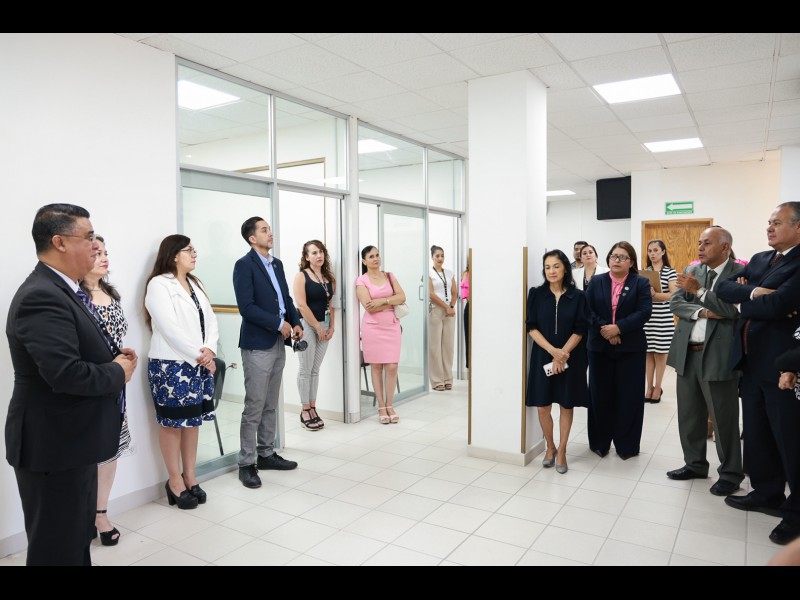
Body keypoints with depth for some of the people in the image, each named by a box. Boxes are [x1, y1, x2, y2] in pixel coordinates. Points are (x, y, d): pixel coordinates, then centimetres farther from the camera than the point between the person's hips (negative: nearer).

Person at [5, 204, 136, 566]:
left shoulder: (60, 290, 9)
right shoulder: (42, 296, -24)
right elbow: (66, 373, -34)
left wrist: (115, 356, -1)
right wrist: (118, 372, -16)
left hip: (70, 440, 10)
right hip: (54, 445, -10)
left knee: (78, 536, 24)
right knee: (58, 547, 6)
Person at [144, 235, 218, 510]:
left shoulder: (194, 283, 14)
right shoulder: (159, 284, -9)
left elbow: (210, 320, 8)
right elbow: (170, 328, -17)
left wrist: (209, 350, -9)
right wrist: (198, 355, -14)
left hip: (199, 364, 7)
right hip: (171, 365, -7)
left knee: (193, 420, 12)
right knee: (172, 422, 3)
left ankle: (190, 476, 23)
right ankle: (175, 481, 16)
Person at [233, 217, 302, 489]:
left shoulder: (277, 264, 14)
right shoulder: (244, 265, -9)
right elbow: (246, 307, -18)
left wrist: (296, 323, 0)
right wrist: (279, 324, -16)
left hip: (278, 343, 7)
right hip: (257, 345, -7)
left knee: (271, 405, 14)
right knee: (254, 407, -2)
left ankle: (266, 454, 25)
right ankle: (247, 463, 8)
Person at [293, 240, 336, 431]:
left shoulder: (329, 278, 11)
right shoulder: (301, 276, -6)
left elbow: (332, 304, 11)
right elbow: (302, 305, -13)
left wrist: (331, 327, 2)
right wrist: (318, 327, -12)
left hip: (324, 326, 5)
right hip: (307, 326, -5)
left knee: (315, 370, 10)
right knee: (306, 369, -1)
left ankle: (313, 408, 16)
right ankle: (305, 411, 7)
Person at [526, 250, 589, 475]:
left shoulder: (578, 296, -2)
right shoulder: (536, 294, -1)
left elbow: (580, 330, -5)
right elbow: (531, 327, -4)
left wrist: (562, 354, -16)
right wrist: (552, 350, -16)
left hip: (570, 358, 0)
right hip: (543, 356, 1)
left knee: (566, 405, 8)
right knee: (543, 405, 5)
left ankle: (561, 451, 21)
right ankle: (550, 447, 26)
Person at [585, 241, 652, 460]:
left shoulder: (641, 283, 3)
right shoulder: (596, 281, 8)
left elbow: (644, 312, -10)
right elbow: (587, 309, -2)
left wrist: (618, 328, -19)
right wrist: (603, 328, -16)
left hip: (630, 348, -1)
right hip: (599, 346, 2)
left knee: (628, 396, 3)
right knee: (600, 395, 6)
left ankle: (626, 445, 16)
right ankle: (599, 443, 20)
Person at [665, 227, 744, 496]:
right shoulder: (691, 271, 10)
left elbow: (734, 309, -18)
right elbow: (675, 303, 1)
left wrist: (699, 291, -21)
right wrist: (702, 312, -15)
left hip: (718, 355, -5)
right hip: (687, 353, 6)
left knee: (723, 418, 5)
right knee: (689, 415, 15)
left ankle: (730, 473, 22)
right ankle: (695, 463, 31)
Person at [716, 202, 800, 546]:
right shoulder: (759, 259, 13)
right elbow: (724, 288, 3)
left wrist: (745, 301, -6)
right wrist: (754, 292, -15)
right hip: (751, 360, 8)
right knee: (755, 432, 17)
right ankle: (767, 493, 33)